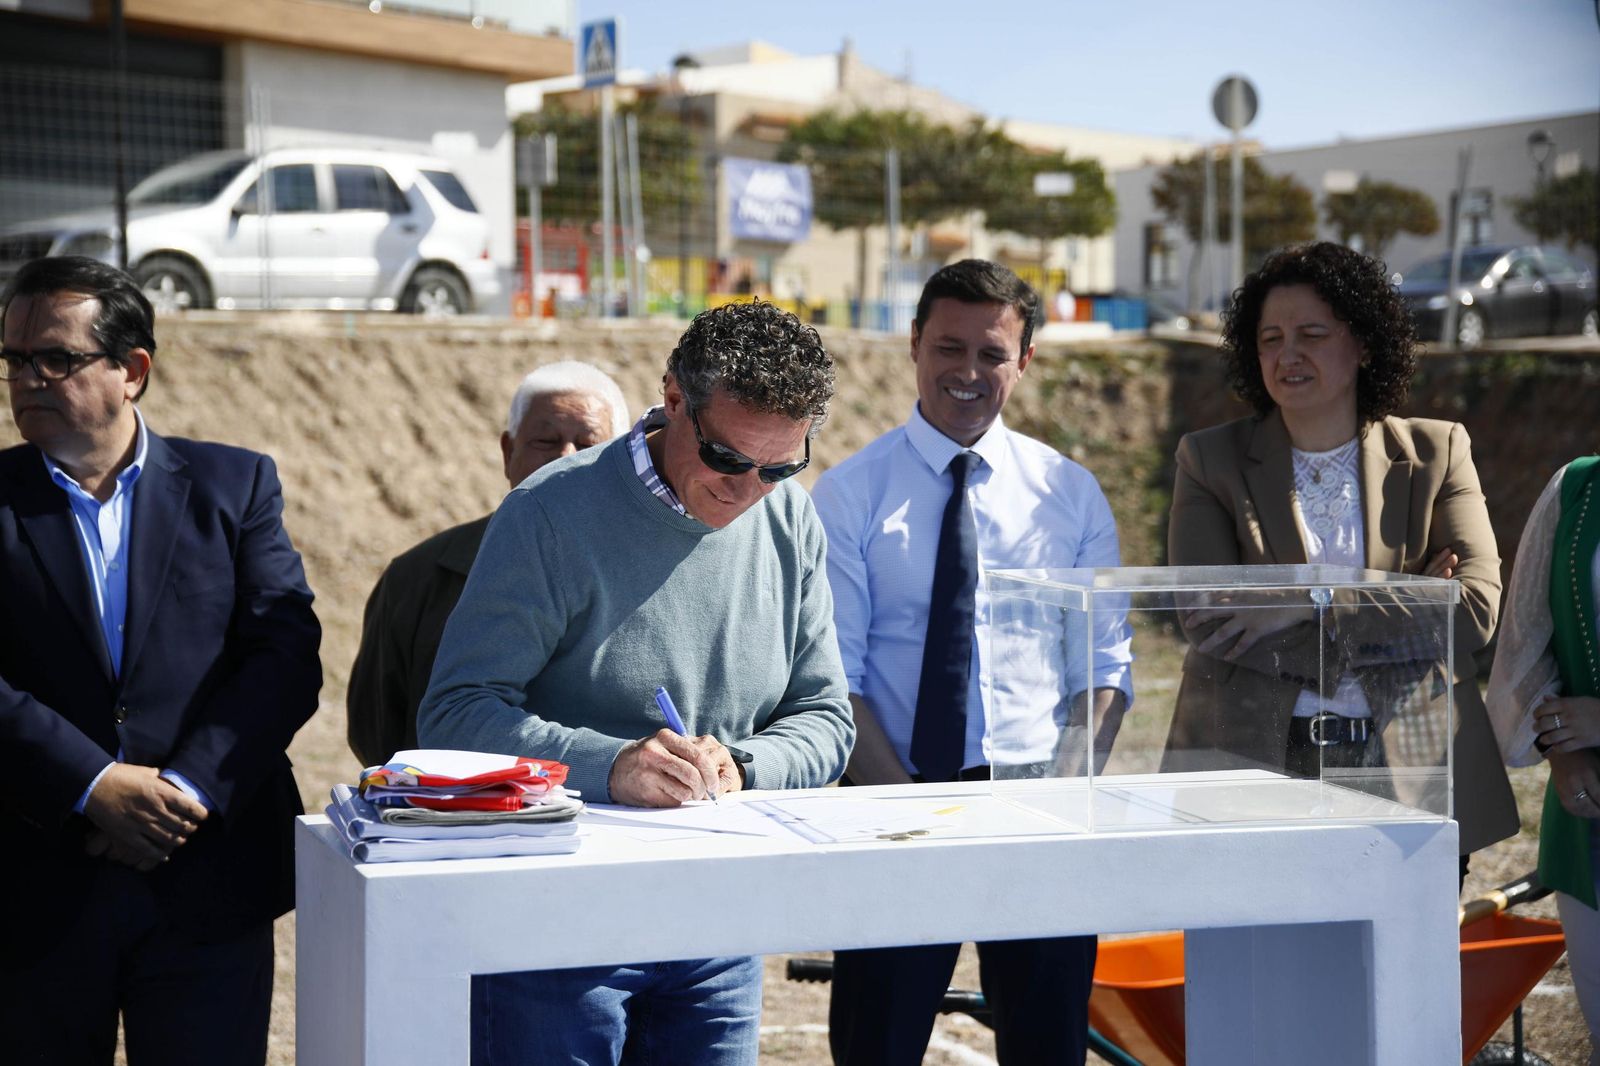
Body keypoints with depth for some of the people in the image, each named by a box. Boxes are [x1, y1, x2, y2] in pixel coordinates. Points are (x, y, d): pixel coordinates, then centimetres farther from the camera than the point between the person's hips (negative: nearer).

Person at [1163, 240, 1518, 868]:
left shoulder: (1437, 453, 8)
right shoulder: (1210, 460, 5)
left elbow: (1476, 607, -6)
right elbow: (1208, 618, -9)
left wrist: (1308, 609, -15)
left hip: (1409, 766, 1)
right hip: (1250, 763, -1)